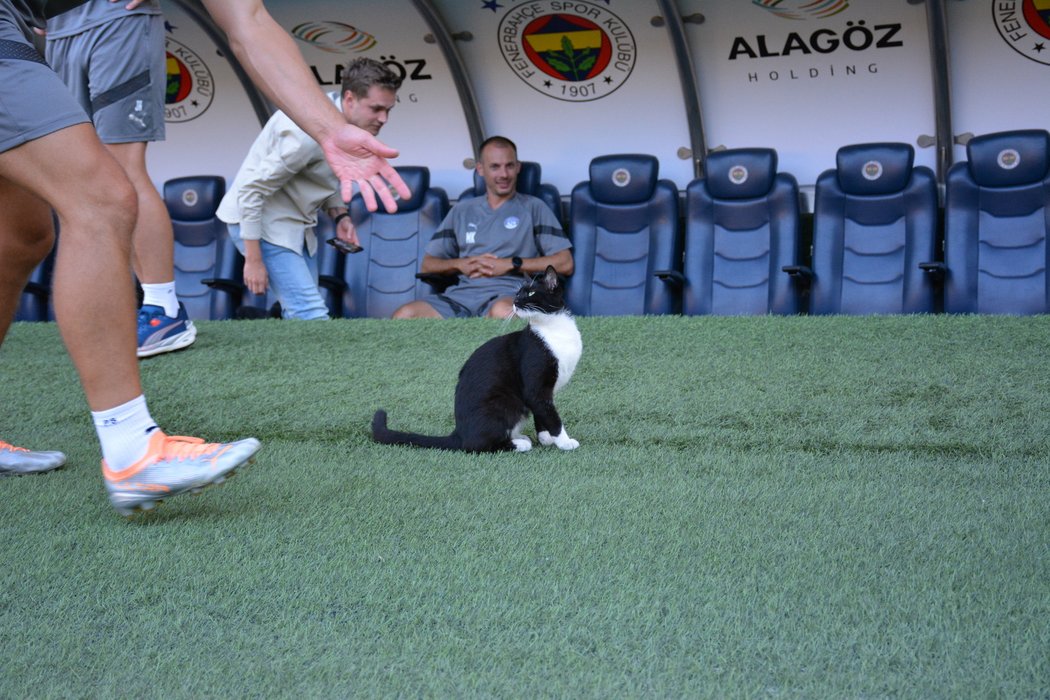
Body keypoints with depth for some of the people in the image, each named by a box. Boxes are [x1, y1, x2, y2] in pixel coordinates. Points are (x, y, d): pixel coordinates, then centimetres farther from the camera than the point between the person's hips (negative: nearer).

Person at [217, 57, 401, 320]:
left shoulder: (347, 123, -1)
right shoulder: (310, 130, -28)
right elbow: (251, 189, -25)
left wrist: (340, 215, -2)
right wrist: (253, 259, -22)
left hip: (295, 224, 10)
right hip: (259, 221, -9)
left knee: (299, 314, 10)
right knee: (312, 315, -19)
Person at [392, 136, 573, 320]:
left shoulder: (532, 208, 15)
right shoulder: (462, 210, 25)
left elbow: (565, 263, 4)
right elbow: (427, 265, 23)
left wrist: (511, 264, -4)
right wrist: (460, 264, 2)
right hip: (461, 294, 3)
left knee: (502, 311, -44)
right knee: (404, 316, -29)